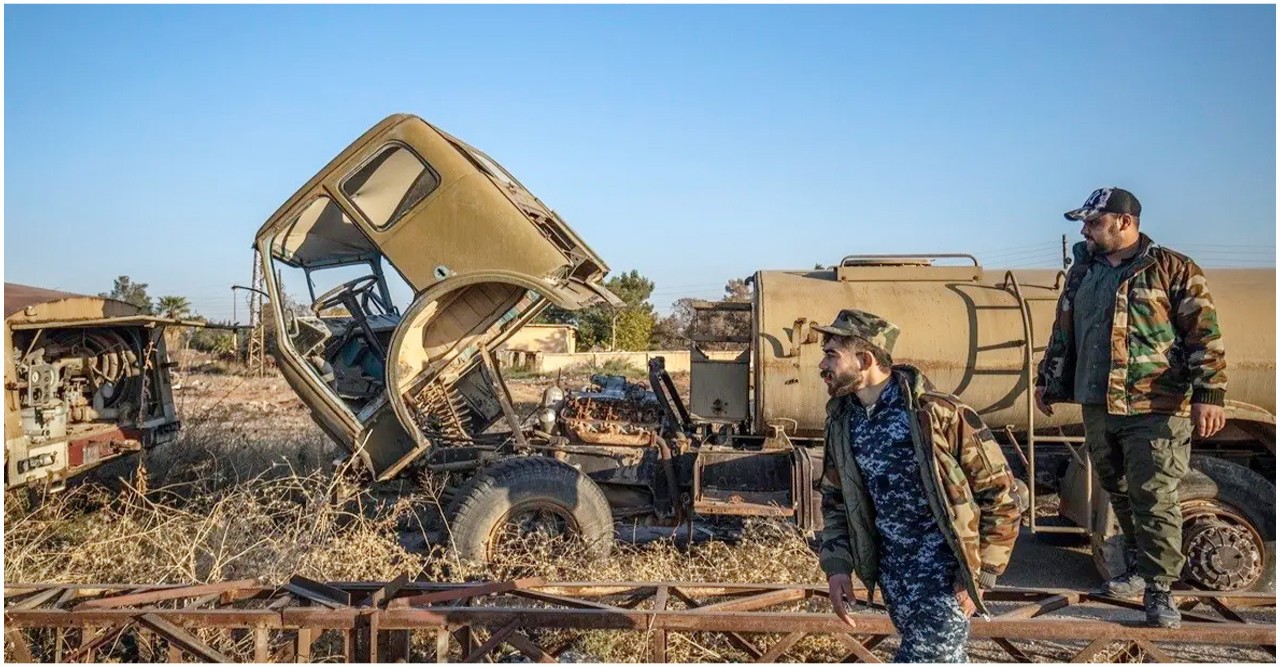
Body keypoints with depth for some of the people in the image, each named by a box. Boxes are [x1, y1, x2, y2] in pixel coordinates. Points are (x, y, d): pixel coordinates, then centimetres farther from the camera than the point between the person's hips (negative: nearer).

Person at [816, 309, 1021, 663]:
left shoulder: (938, 413, -18)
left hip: (945, 570, -6)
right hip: (893, 571, 6)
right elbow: (835, 500, 13)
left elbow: (999, 493, -11)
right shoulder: (841, 422, 1)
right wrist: (837, 565, 0)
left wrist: (979, 575, -12)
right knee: (943, 657, 16)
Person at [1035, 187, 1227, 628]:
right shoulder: (1081, 274, 14)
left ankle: (1158, 590, 2)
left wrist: (1209, 395, -16)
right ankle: (1137, 568, 29)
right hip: (1097, 406, 6)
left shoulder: (1173, 270, -4)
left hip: (1155, 409, -6)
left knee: (1154, 500, -6)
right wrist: (1048, 381, 24)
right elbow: (1062, 334, 23)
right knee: (1119, 493, 14)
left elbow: (1205, 335, -8)